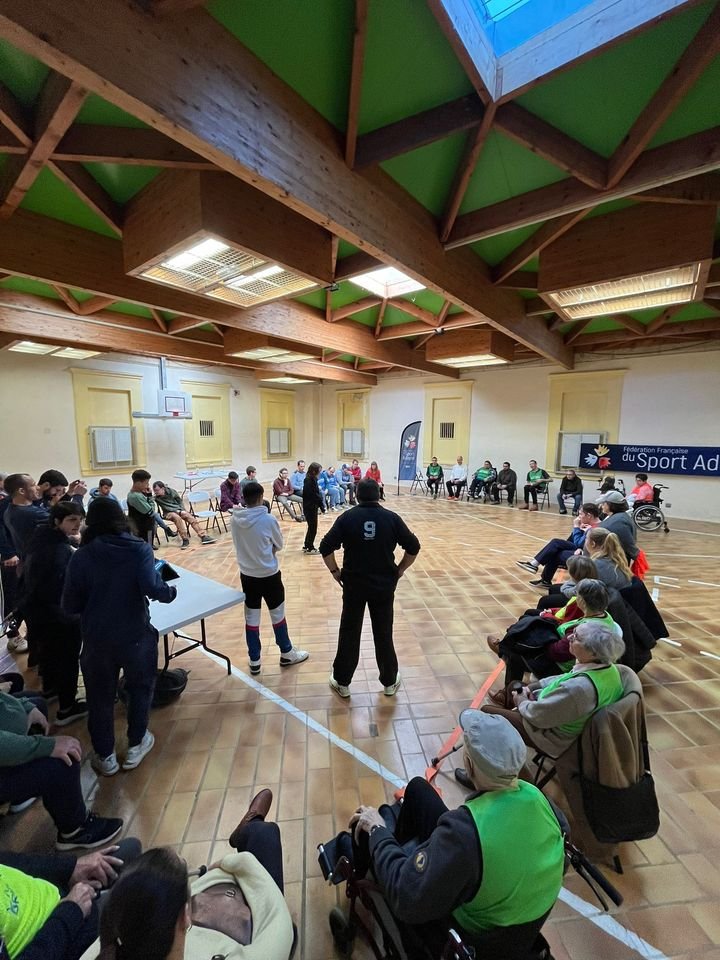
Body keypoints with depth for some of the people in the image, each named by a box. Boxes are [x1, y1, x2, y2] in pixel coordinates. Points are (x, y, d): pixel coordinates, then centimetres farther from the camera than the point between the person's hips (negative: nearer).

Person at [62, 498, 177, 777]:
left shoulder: (82, 556, -8)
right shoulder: (139, 548, -13)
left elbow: (70, 605, -5)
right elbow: (152, 587, -24)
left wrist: (93, 602, 15)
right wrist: (171, 592, -5)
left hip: (97, 638, 1)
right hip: (136, 635, -1)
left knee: (100, 696, 21)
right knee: (140, 688, 22)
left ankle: (105, 757, 37)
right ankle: (135, 746, 37)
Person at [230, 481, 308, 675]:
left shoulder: (235, 519, -8)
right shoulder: (268, 519, -20)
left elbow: (239, 544, 8)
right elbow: (279, 545, -5)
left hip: (247, 574, 4)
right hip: (269, 574, -4)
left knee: (251, 617, 15)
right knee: (277, 614, 13)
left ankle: (254, 661, 28)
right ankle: (286, 654, 30)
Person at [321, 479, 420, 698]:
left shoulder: (347, 518, -7)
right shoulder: (391, 518, -5)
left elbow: (326, 547, -12)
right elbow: (413, 547, -3)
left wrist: (335, 571, 1)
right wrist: (398, 571, 7)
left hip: (354, 585, 0)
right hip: (384, 585, 1)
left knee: (349, 633, 15)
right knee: (384, 634, 16)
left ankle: (342, 682, 29)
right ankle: (390, 682, 33)